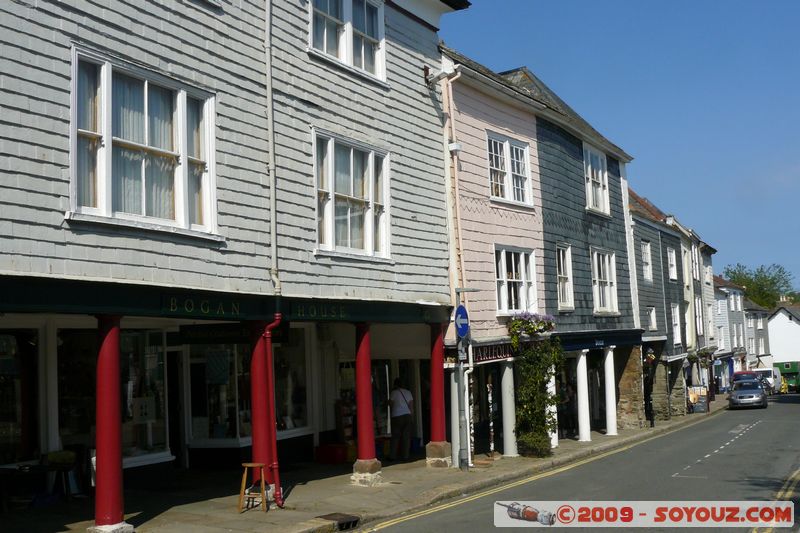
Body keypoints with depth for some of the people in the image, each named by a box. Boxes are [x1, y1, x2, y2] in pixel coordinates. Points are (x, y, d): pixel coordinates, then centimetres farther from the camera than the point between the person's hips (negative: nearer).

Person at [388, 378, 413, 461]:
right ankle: (405, 456, 3)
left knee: (395, 437, 2)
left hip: (396, 416, -3)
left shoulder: (394, 393, -3)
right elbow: (411, 406, 7)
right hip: (407, 416, 3)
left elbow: (390, 404, 6)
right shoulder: (408, 392, 9)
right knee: (406, 437, 4)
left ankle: (393, 456, 1)